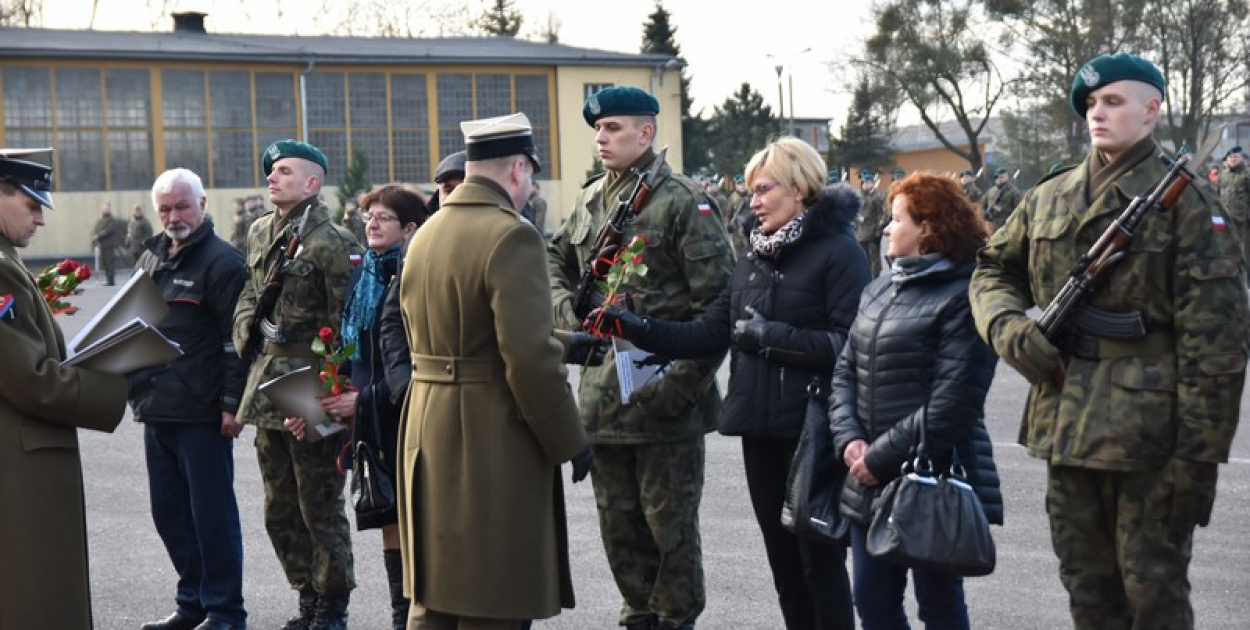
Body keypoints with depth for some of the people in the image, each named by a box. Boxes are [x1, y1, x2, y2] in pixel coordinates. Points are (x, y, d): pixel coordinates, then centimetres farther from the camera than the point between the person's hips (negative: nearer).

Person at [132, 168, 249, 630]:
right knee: (169, 513, 13)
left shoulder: (222, 261, -9)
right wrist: (135, 383, 18)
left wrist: (232, 402, -17)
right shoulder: (151, 258, 15)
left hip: (201, 414, -8)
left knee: (211, 513, -1)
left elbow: (236, 340, -13)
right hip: (155, 409, 8)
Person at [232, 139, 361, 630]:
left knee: (320, 507, 1)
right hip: (268, 385, 8)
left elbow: (346, 323, -14)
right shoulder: (260, 232, 11)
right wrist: (246, 343, 9)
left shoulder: (331, 242, -13)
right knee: (279, 510, 14)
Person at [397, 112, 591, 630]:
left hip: (427, 432, 8)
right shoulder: (511, 236, -16)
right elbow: (531, 358, -21)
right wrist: (569, 442, -11)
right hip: (493, 440, -8)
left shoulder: (425, 234, 11)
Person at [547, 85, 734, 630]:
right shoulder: (590, 200, 11)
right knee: (618, 521, 15)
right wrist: (568, 310, 8)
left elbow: (718, 303, -14)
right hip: (602, 395, 7)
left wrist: (683, 384, -18)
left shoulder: (684, 202, -9)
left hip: (663, 396, -6)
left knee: (669, 521, 3)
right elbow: (556, 258, 29)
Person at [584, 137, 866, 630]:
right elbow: (710, 333, 9)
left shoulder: (838, 251, -8)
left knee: (820, 562, 0)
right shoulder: (753, 259, 14)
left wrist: (772, 337, -17)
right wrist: (637, 328, -1)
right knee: (783, 562, 13)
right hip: (760, 429, 7)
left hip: (813, 430, -7)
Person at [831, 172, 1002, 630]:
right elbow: (846, 372, 13)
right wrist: (849, 439, -4)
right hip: (870, 487, 8)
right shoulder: (879, 290, 13)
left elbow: (950, 405, -19)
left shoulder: (963, 297, -13)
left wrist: (880, 456, -16)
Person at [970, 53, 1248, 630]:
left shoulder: (1184, 200, -6)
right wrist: (1011, 329, -1)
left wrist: (1199, 453, -15)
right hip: (1066, 429, 5)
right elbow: (992, 270, 22)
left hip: (1149, 430, -5)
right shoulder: (1048, 198, 10)